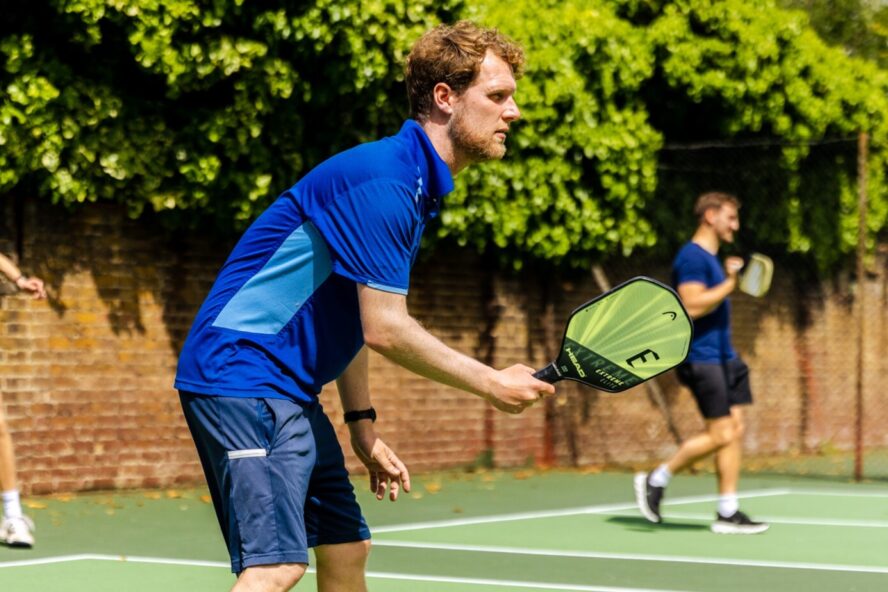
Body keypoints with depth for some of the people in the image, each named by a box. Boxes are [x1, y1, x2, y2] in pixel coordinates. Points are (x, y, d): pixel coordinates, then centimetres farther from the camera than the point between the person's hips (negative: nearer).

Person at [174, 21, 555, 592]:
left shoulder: (418, 186, 15)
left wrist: (362, 424, 19)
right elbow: (384, 328, -20)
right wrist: (492, 383, -10)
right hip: (241, 369, -11)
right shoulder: (384, 176, -17)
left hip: (287, 390, 11)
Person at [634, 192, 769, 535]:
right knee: (720, 435, -10)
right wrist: (729, 284, -22)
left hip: (723, 357, 10)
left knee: (735, 431, 3)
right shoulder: (692, 257, -12)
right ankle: (656, 481, 5)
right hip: (701, 358, -10)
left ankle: (727, 513, 5)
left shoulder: (711, 259, 19)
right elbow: (692, 306, -24)